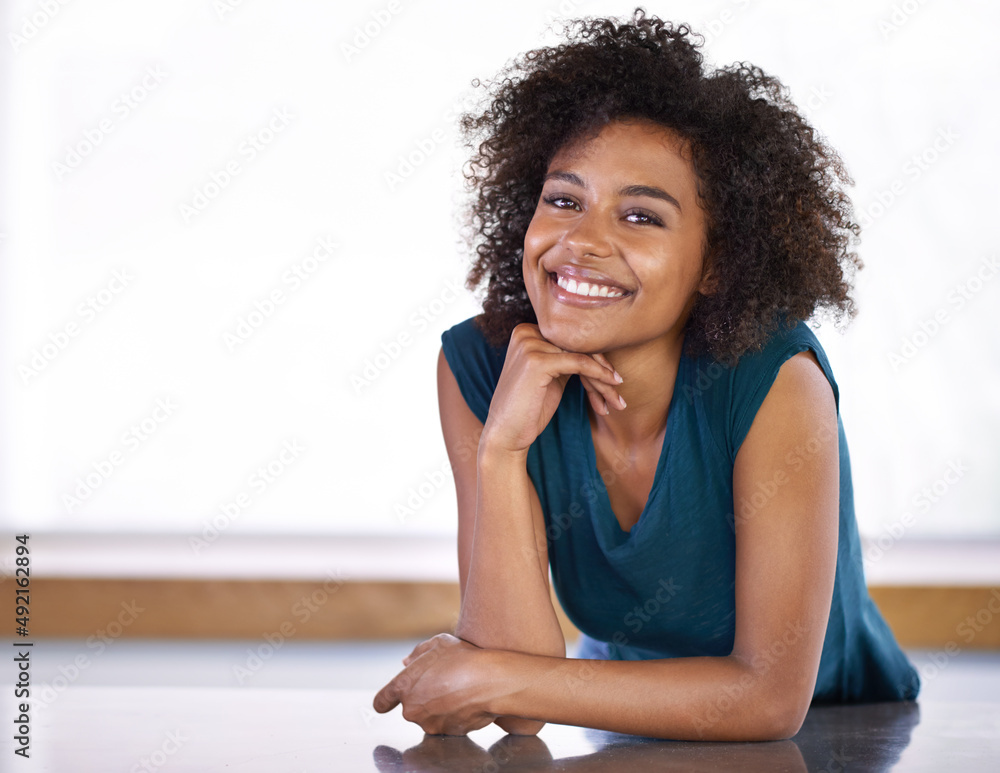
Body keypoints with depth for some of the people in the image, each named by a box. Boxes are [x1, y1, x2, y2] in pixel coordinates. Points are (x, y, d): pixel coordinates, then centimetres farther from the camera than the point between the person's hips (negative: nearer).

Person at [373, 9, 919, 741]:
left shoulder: (775, 382, -24)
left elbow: (771, 695, -24)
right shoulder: (478, 369, -15)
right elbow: (519, 715, -20)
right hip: (625, 739, 2)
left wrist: (489, 678, -23)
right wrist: (499, 448, -30)